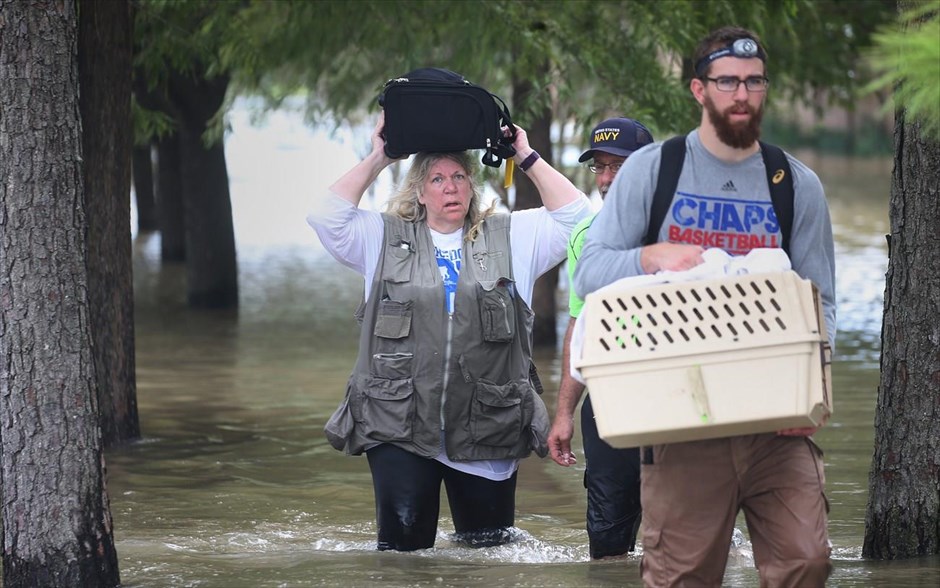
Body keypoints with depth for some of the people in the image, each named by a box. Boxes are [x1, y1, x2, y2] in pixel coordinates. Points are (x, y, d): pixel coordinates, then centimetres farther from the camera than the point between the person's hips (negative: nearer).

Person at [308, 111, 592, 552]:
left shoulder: (509, 238, 11)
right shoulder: (387, 238, 10)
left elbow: (573, 215, 5)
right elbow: (328, 217, 0)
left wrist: (527, 158, 4)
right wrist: (376, 160, 2)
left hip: (486, 428, 1)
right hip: (399, 427, -1)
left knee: (490, 544, 7)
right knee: (403, 543, -5)